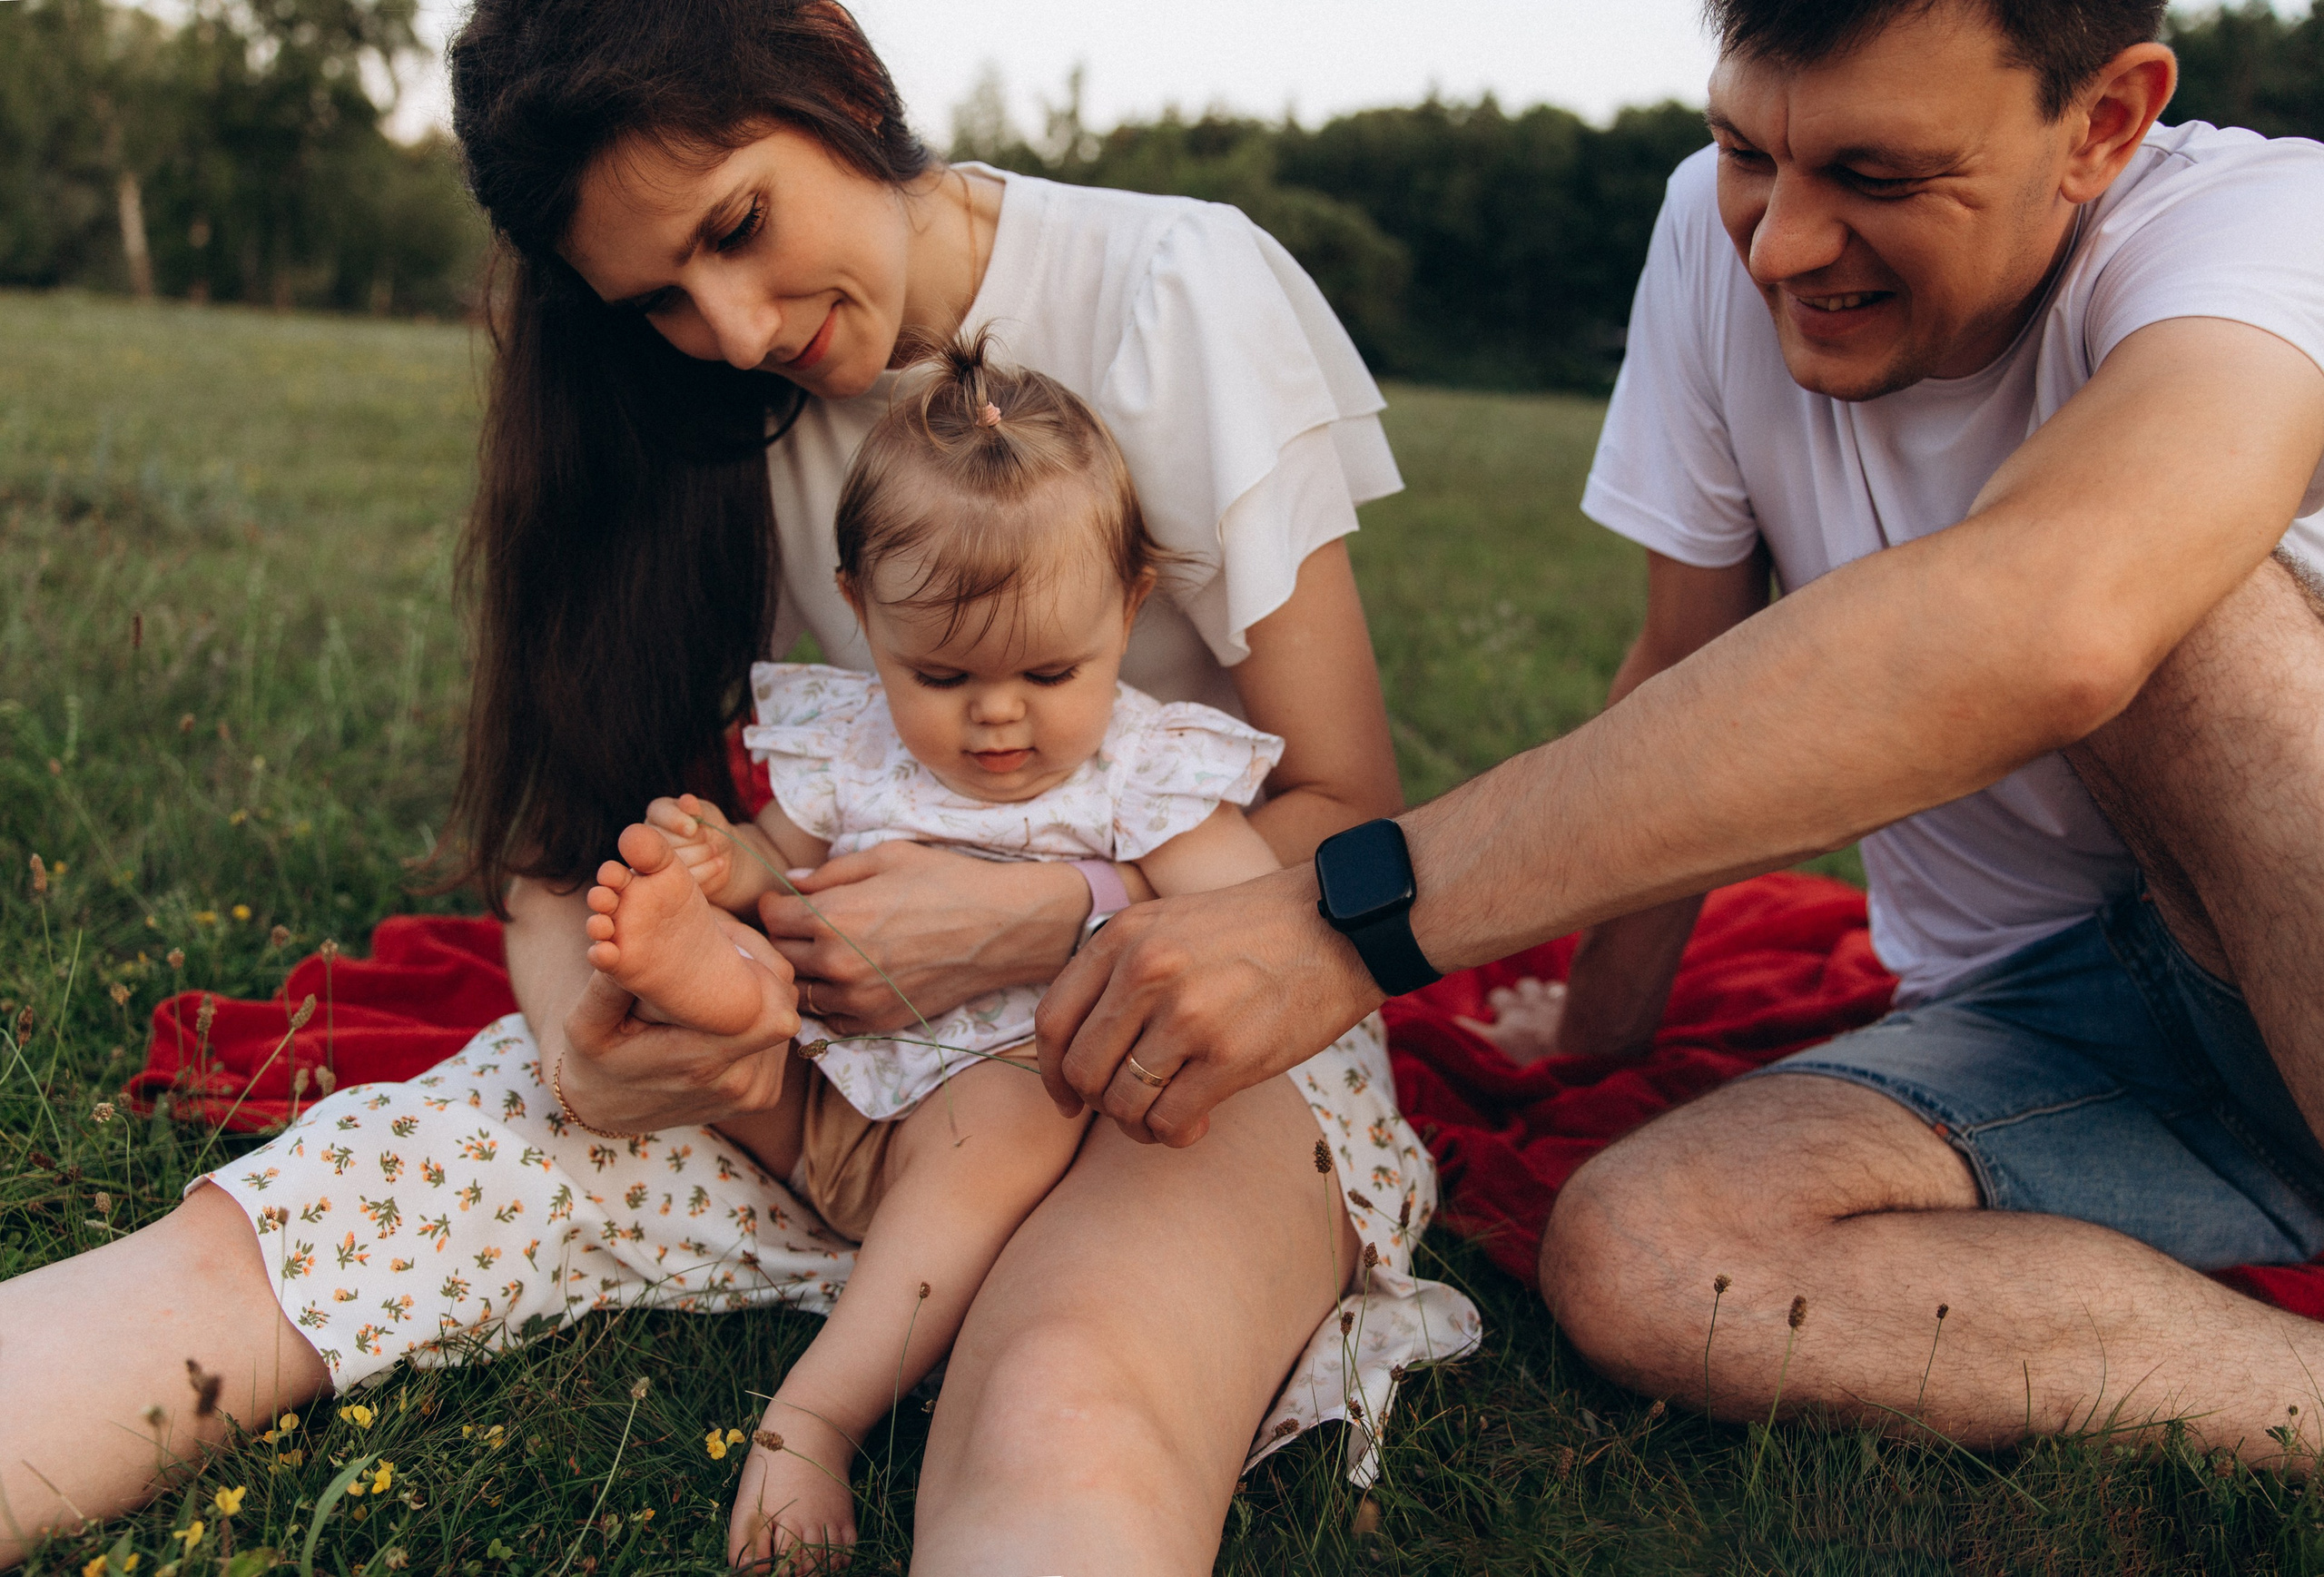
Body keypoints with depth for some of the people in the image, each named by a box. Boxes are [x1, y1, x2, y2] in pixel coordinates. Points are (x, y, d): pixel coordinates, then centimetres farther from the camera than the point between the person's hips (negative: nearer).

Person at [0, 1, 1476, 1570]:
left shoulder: (1178, 295, -10)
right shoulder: (719, 398, 3)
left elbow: (1351, 818, -7)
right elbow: (578, 799, 3)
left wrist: (1052, 921, -25)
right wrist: (581, 1037, -20)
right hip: (825, 1024, 4)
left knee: (1064, 1435, -42)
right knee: (231, 1261, -18)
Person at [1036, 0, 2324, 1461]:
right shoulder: (1723, 229, -8)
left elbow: (2044, 631, -46)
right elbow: (1691, 673, 2)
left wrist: (1360, 909, -49)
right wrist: (1601, 1018, 7)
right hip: (2036, 1011, 3)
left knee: (2173, 589, -33)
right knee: (1634, 1255, -26)